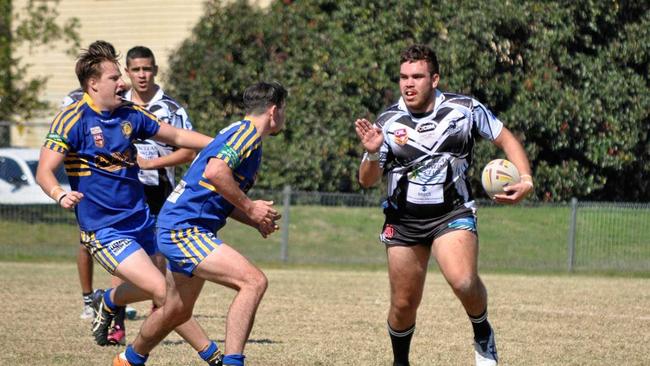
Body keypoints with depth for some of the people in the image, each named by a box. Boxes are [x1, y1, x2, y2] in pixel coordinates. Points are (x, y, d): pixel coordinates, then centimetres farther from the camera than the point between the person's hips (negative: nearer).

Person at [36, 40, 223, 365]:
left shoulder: (130, 114, 6)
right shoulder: (73, 119, -12)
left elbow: (178, 137, 18)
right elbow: (44, 171, -16)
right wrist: (60, 195, -37)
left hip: (141, 220, 7)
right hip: (104, 229, -7)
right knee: (162, 290, -17)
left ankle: (109, 303, 51)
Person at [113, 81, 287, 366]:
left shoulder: (242, 132, 20)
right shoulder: (248, 132, -11)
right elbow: (214, 171, -28)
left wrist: (259, 220, 13)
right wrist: (249, 208, -18)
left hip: (180, 230, 11)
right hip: (184, 229, -11)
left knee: (178, 311, 23)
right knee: (253, 281, -22)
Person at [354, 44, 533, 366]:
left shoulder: (465, 109, -7)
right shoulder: (387, 122, -5)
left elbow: (506, 139, 4)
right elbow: (367, 181, -1)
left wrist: (525, 179, -11)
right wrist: (371, 153, -23)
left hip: (453, 213, -2)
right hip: (404, 218, 2)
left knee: (463, 282, -27)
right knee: (404, 304, 5)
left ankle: (482, 334, 2)